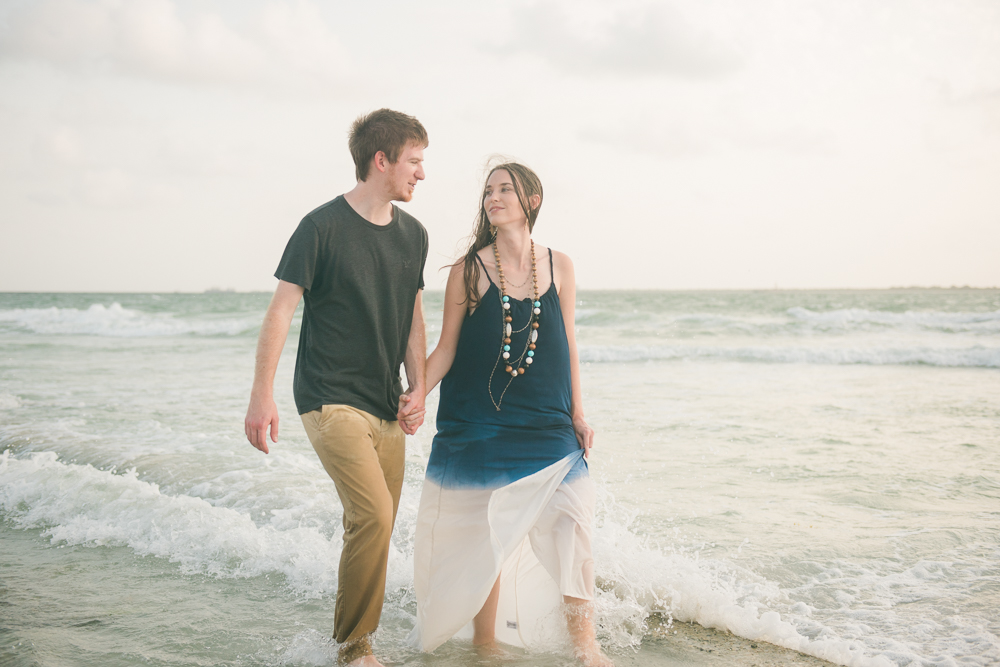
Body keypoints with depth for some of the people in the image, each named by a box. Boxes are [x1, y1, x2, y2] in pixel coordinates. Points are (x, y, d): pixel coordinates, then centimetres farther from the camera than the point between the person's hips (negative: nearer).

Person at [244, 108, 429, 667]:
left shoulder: (413, 235, 10)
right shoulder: (323, 227, -9)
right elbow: (281, 310, -8)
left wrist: (419, 388, 9)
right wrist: (262, 395, -13)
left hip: (385, 405, 7)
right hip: (330, 397, -6)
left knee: (376, 526, 7)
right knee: (373, 516, -18)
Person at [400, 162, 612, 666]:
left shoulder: (558, 267, 5)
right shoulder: (469, 270, -2)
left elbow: (566, 346, 10)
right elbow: (447, 347, 0)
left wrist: (577, 416, 8)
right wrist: (415, 394, -13)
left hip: (547, 426, 2)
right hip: (480, 426, -2)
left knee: (572, 522, -7)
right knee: (486, 534, 5)